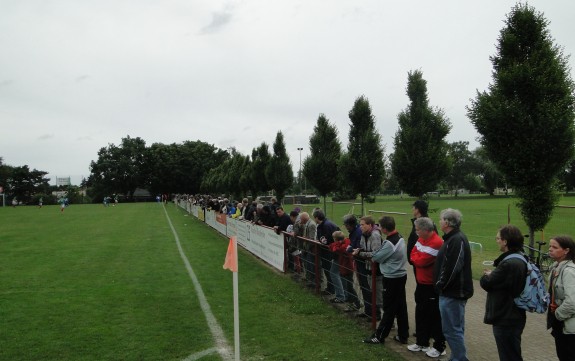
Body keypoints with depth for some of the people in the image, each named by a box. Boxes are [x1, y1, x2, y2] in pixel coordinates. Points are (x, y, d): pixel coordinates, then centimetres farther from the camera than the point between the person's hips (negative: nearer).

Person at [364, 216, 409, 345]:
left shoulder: (389, 243, -25)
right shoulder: (400, 238, 4)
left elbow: (376, 257, -13)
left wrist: (375, 253, 6)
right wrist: (380, 252, 1)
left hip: (392, 279, -9)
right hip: (401, 275, 9)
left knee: (389, 309, 2)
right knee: (401, 307, 13)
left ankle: (379, 336, 13)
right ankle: (402, 335, 22)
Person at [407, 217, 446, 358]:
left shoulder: (436, 243, -25)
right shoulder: (421, 239, 6)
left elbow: (421, 261, -25)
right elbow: (413, 255, 5)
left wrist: (415, 257, -6)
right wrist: (418, 258, -13)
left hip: (432, 285, -9)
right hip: (421, 283, 9)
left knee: (435, 316, 3)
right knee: (421, 313, 16)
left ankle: (439, 346, 17)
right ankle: (422, 342, 30)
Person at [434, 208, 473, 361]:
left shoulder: (457, 240, -20)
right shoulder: (454, 238, 12)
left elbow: (452, 268, -26)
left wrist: (440, 285, -14)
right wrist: (440, 285, 13)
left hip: (453, 293, -10)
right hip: (454, 291, 10)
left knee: (452, 329, -2)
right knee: (456, 328, 18)